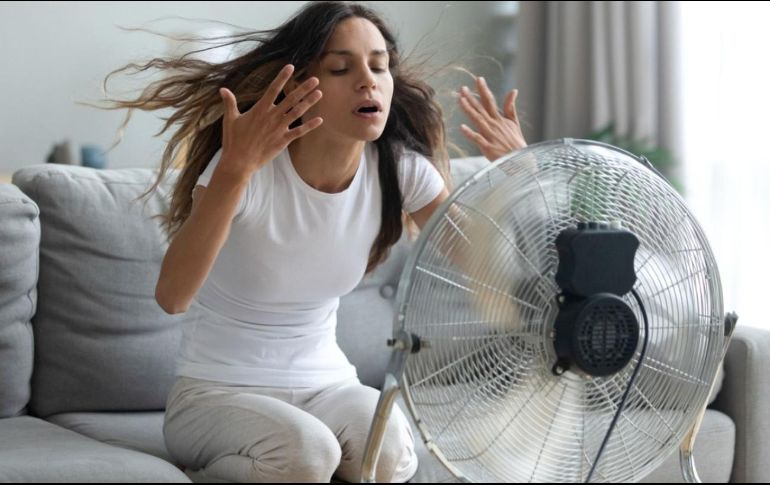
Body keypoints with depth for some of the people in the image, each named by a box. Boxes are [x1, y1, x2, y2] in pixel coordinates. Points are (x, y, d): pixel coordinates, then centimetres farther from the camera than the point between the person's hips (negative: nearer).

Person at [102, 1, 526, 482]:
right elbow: (173, 296, -35)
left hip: (325, 386, 3)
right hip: (216, 393, -3)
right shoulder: (250, 166, -21)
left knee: (392, 446, -29)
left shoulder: (399, 169, -7)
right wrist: (236, 169, -46)